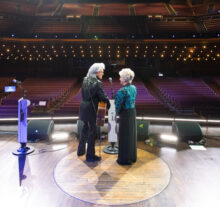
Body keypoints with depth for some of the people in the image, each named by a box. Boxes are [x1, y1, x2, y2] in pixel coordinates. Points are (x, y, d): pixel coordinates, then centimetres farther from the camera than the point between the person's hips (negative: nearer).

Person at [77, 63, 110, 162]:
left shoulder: (85, 80, 5)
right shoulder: (97, 83, -17)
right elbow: (103, 97, -17)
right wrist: (108, 104, 0)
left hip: (83, 107, 8)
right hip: (91, 109, -7)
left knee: (85, 128, 23)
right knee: (92, 131, 5)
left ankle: (81, 150, 37)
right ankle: (90, 155, 16)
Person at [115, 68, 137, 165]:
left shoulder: (122, 91, -22)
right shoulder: (134, 88, 2)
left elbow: (118, 104, -16)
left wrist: (117, 113, 5)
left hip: (125, 115, -8)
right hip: (133, 112, 8)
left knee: (124, 137, 7)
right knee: (132, 135, 19)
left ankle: (125, 159, 21)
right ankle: (132, 157, 34)